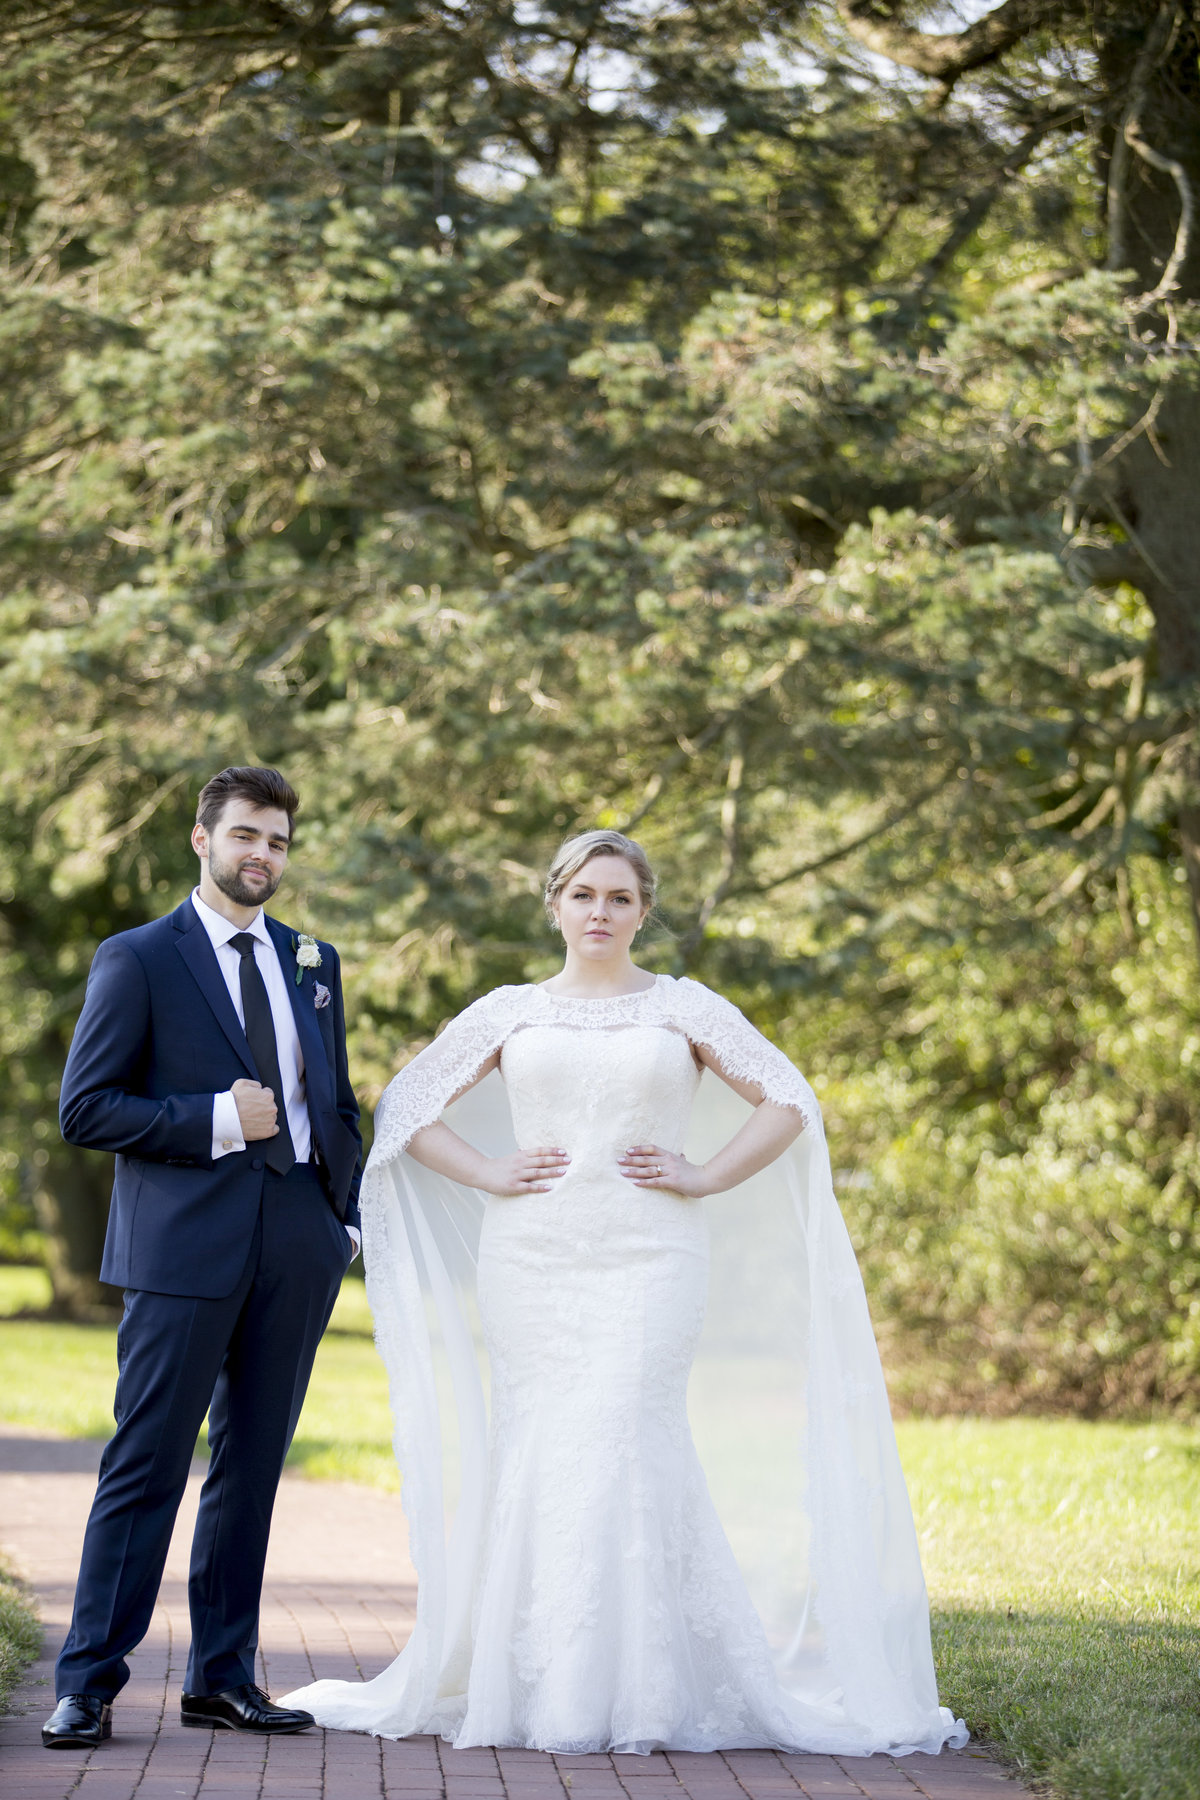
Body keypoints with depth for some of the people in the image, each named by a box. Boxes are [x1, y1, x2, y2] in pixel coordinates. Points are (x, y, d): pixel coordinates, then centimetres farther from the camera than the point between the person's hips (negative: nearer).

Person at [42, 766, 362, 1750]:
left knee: (252, 1467, 9)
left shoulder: (313, 962, 15)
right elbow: (86, 1108, -6)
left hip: (298, 1244, 5)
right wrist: (216, 1121, -14)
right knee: (147, 1467, -5)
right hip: (186, 1245, -5)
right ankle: (88, 1685, -1)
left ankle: (223, 1677, 16)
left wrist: (346, 1216, 9)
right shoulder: (137, 959, -1)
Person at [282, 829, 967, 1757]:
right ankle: (540, 1689, 3)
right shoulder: (507, 1013, 11)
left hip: (648, 1262, -2)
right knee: (539, 1457, -3)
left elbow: (788, 1102, 7)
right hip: (531, 1261, 2)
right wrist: (486, 1174, 2)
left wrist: (705, 1176, -3)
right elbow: (406, 1108, 14)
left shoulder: (684, 1008, 8)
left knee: (627, 1445, -12)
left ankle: (642, 1692, -6)